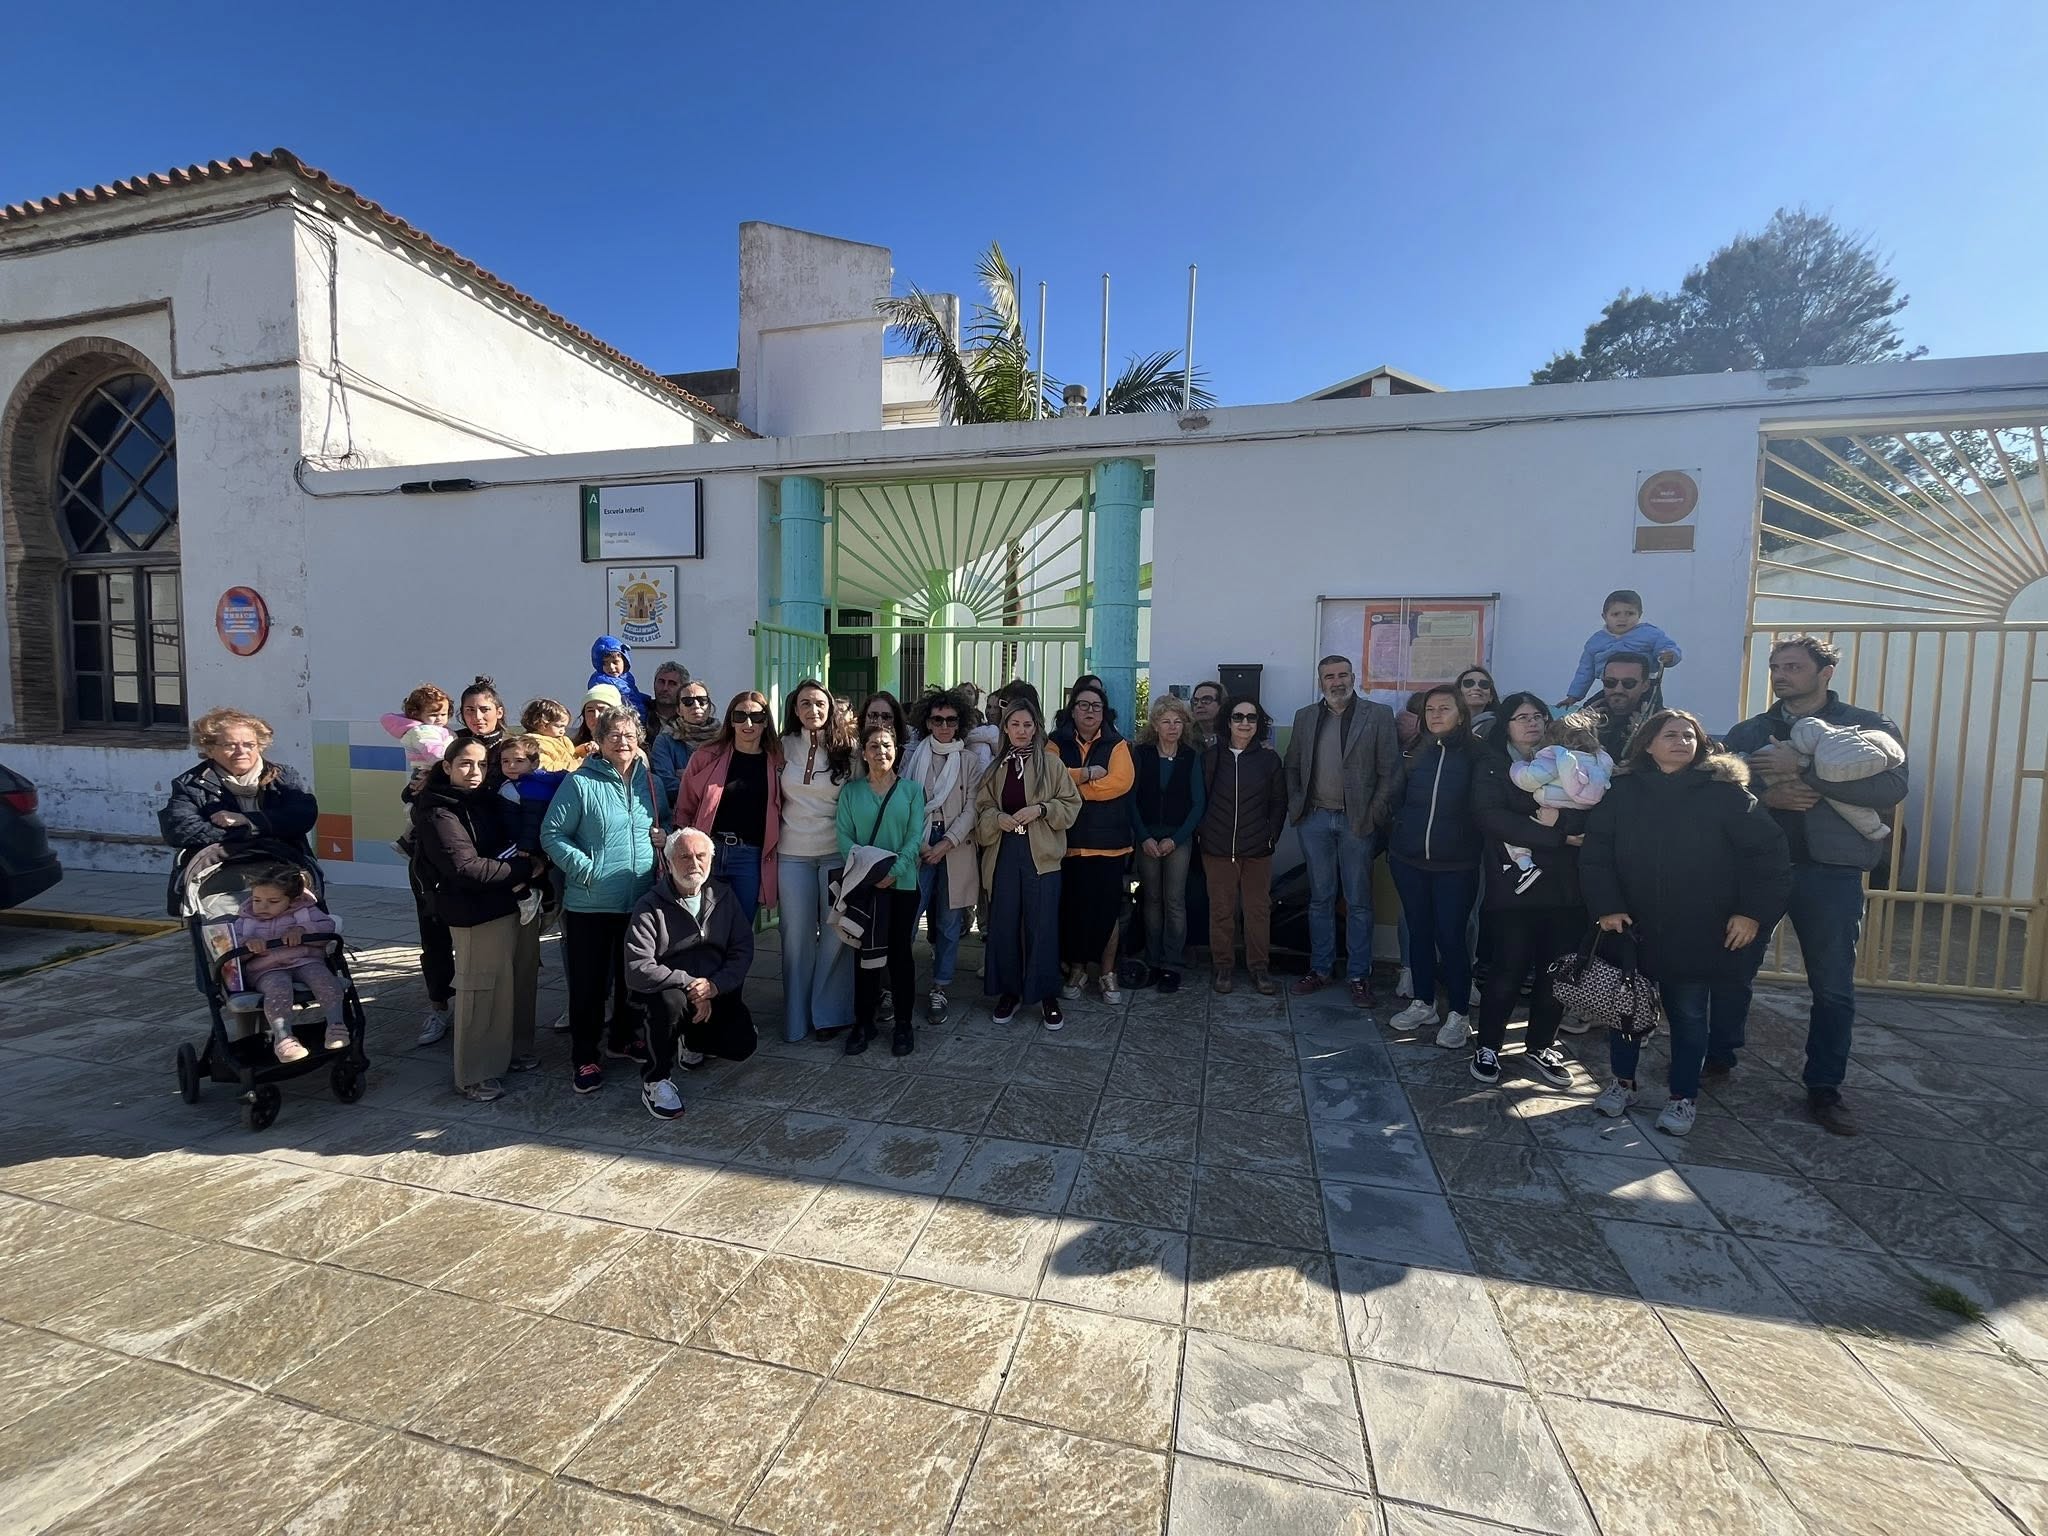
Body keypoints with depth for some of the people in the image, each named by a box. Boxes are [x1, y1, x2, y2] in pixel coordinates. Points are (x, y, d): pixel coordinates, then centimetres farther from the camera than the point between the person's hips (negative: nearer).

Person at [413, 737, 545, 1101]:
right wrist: (524, 869, -11)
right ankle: (474, 1075, 12)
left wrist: (526, 866, -1)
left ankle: (516, 1049, 30)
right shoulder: (436, 811, -9)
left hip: (519, 904, 7)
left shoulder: (491, 800, 13)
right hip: (479, 914, -7)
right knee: (482, 991, -2)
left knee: (520, 981, 13)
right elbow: (466, 867, -18)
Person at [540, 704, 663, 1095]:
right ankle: (584, 1057, 19)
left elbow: (661, 826, 21)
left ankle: (622, 1039, 36)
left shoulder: (649, 781, 7)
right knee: (589, 982, 4)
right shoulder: (580, 782, -9)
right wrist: (586, 868, -17)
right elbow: (552, 833, -8)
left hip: (640, 901, 5)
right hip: (589, 903, -5)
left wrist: (663, 837, -2)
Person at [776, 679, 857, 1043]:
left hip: (837, 852, -1)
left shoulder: (846, 750, 0)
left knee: (836, 932, 3)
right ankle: (797, 1016, 20)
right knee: (797, 935, 6)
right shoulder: (785, 747, 3)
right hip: (793, 853, 1)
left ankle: (828, 1013, 19)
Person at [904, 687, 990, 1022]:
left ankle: (940, 988, 17)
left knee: (949, 922, 5)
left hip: (956, 848, 0)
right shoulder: (914, 756, 7)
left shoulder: (970, 759, 6)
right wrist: (918, 843, -8)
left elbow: (972, 807, -1)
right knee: (906, 916, -7)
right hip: (918, 846, 0)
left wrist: (947, 843, -10)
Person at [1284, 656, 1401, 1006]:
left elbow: (1390, 771, -3)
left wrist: (1374, 815, -8)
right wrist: (1295, 806, 3)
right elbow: (1292, 767, 14)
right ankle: (1320, 968, 21)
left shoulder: (1379, 715, -1)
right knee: (1320, 899, 10)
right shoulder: (1305, 717, 9)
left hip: (1357, 821, -3)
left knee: (1358, 902, 4)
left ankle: (1360, 976, 14)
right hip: (1315, 819, 3)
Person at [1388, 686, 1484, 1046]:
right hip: (1409, 860, 4)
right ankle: (1423, 1004, 27)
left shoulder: (1476, 755, -7)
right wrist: (1397, 839, 8)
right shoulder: (1418, 753, 5)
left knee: (1451, 937, -1)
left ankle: (1458, 1015, 15)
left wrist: (1473, 848, -9)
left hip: (1456, 865, -4)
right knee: (1419, 932, 13)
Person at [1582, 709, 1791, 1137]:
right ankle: (1623, 1082, 30)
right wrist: (1606, 907, -12)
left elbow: (1768, 852, -4)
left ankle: (1683, 1098, 27)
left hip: (1699, 934, -1)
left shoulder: (1725, 792, -5)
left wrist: (1754, 912, -10)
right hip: (1632, 928, 1)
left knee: (1690, 1017, 10)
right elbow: (1595, 853, -4)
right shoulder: (1622, 791, -2)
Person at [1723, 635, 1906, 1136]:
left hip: (1831, 873, -1)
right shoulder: (1748, 732, 9)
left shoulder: (1868, 726, 2)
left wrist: (1802, 769, -21)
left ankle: (1824, 1088, 20)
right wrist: (1765, 796, -17)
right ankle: (1716, 1055, 25)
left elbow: (1892, 787, -14)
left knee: (1833, 988, 7)